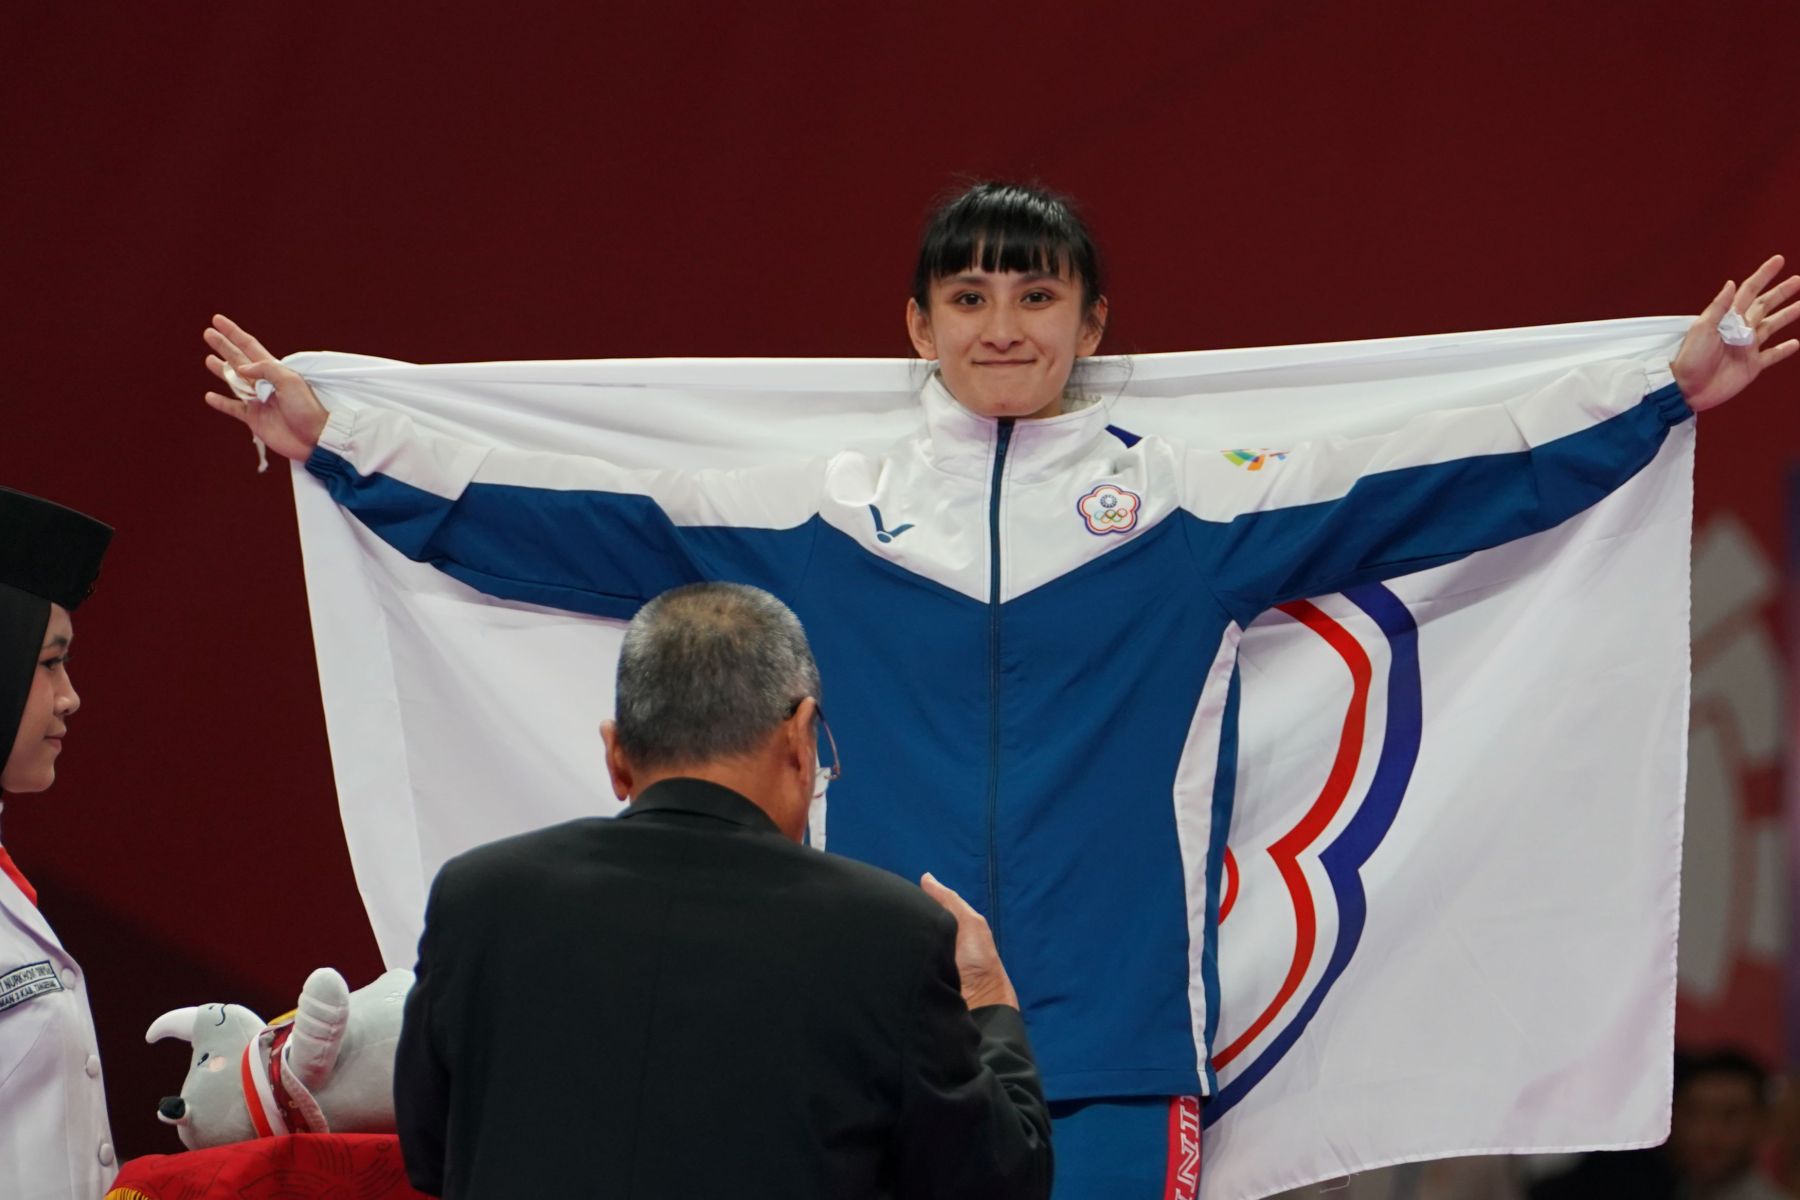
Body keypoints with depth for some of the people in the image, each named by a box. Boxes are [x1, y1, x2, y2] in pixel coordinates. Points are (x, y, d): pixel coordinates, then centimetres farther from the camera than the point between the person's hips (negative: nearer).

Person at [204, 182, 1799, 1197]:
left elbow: (1439, 480, 6)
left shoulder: (1191, 507, 7)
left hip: (1118, 1045, -1)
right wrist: (336, 442, 9)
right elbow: (584, 521, 11)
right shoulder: (826, 520, 10)